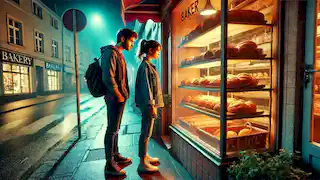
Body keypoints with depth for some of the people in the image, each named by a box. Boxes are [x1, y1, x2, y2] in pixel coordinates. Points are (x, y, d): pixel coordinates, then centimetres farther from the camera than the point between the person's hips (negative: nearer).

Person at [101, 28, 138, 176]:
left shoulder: (119, 54, 18)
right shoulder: (110, 52, -11)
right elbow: (108, 77, -21)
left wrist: (124, 95, 13)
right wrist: (118, 95, -15)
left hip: (120, 98, 9)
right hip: (114, 98, -9)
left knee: (115, 128, 17)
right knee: (112, 130, -1)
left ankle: (115, 155, 32)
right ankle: (109, 164, 11)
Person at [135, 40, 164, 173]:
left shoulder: (149, 65, 17)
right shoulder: (145, 65, -12)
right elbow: (146, 86, -18)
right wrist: (151, 105, -19)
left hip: (150, 103, 10)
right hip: (148, 103, -10)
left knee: (146, 131, 17)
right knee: (146, 132, -3)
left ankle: (145, 156, 31)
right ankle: (143, 164, 9)